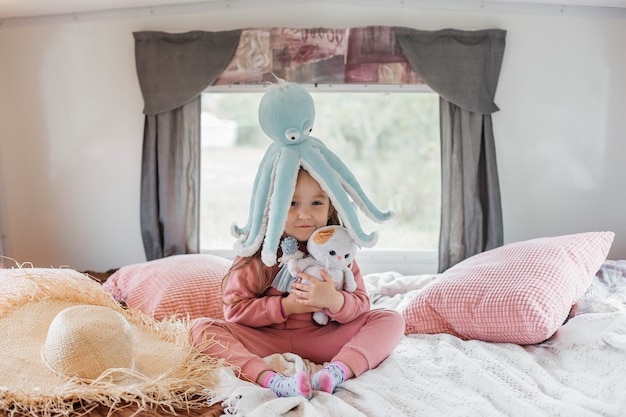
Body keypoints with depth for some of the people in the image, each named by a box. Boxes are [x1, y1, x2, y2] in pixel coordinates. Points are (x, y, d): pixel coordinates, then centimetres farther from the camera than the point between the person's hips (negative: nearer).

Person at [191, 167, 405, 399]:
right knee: (202, 327, -23)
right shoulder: (257, 254, -6)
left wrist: (335, 301, -25)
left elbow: (362, 304, -3)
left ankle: (337, 372, -39)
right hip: (266, 342, -1)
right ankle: (273, 381, -42)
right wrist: (286, 306, -18)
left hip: (322, 342, 1)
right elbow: (234, 309, -7)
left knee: (391, 319, -14)